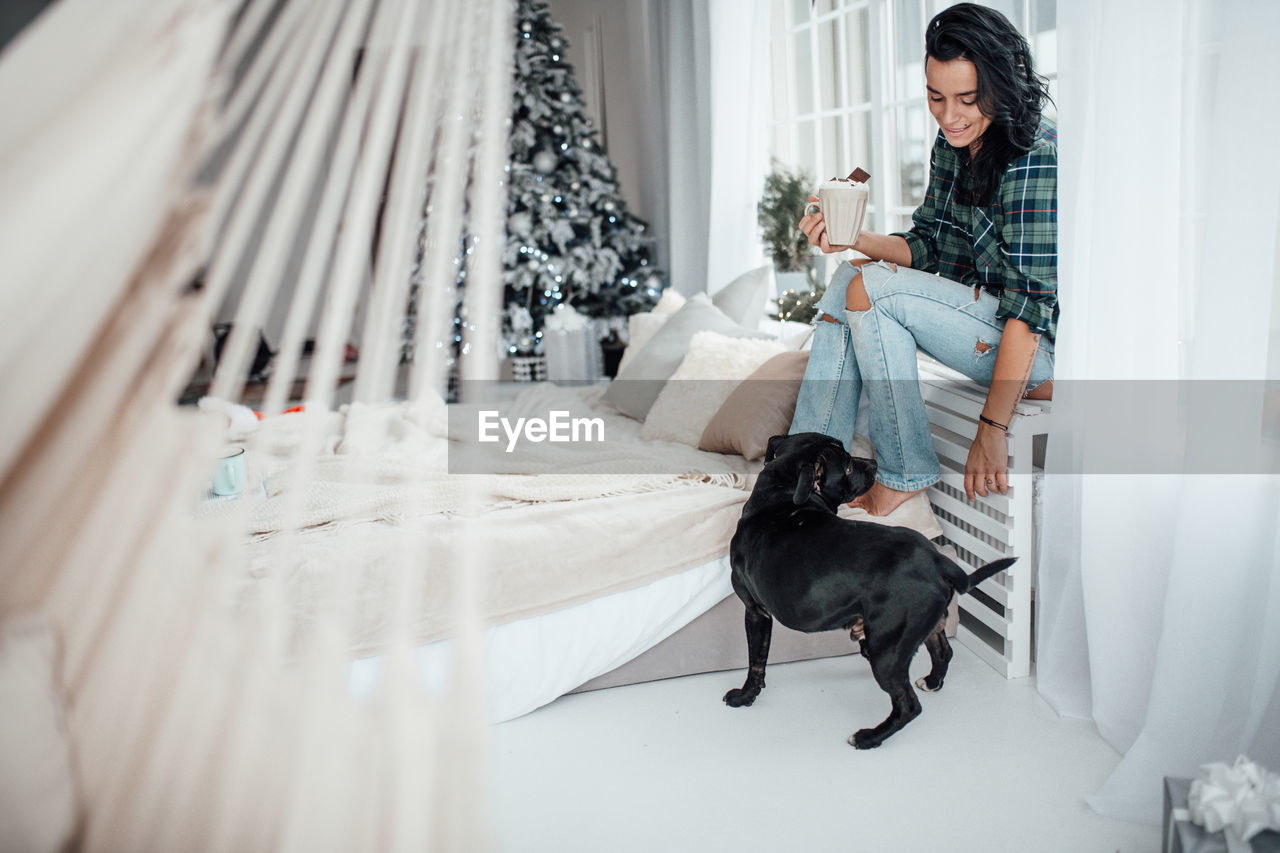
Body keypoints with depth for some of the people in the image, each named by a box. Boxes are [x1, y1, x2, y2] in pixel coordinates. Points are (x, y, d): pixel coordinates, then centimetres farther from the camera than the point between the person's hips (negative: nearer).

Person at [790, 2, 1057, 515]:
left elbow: (1031, 301, -25)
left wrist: (992, 429, -27)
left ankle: (905, 474, -9)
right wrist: (854, 237, -11)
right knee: (849, 276, 1)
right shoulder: (953, 145, 4)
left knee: (873, 289, -20)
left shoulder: (1037, 156, -21)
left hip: (1043, 348, -9)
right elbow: (926, 247, 9)